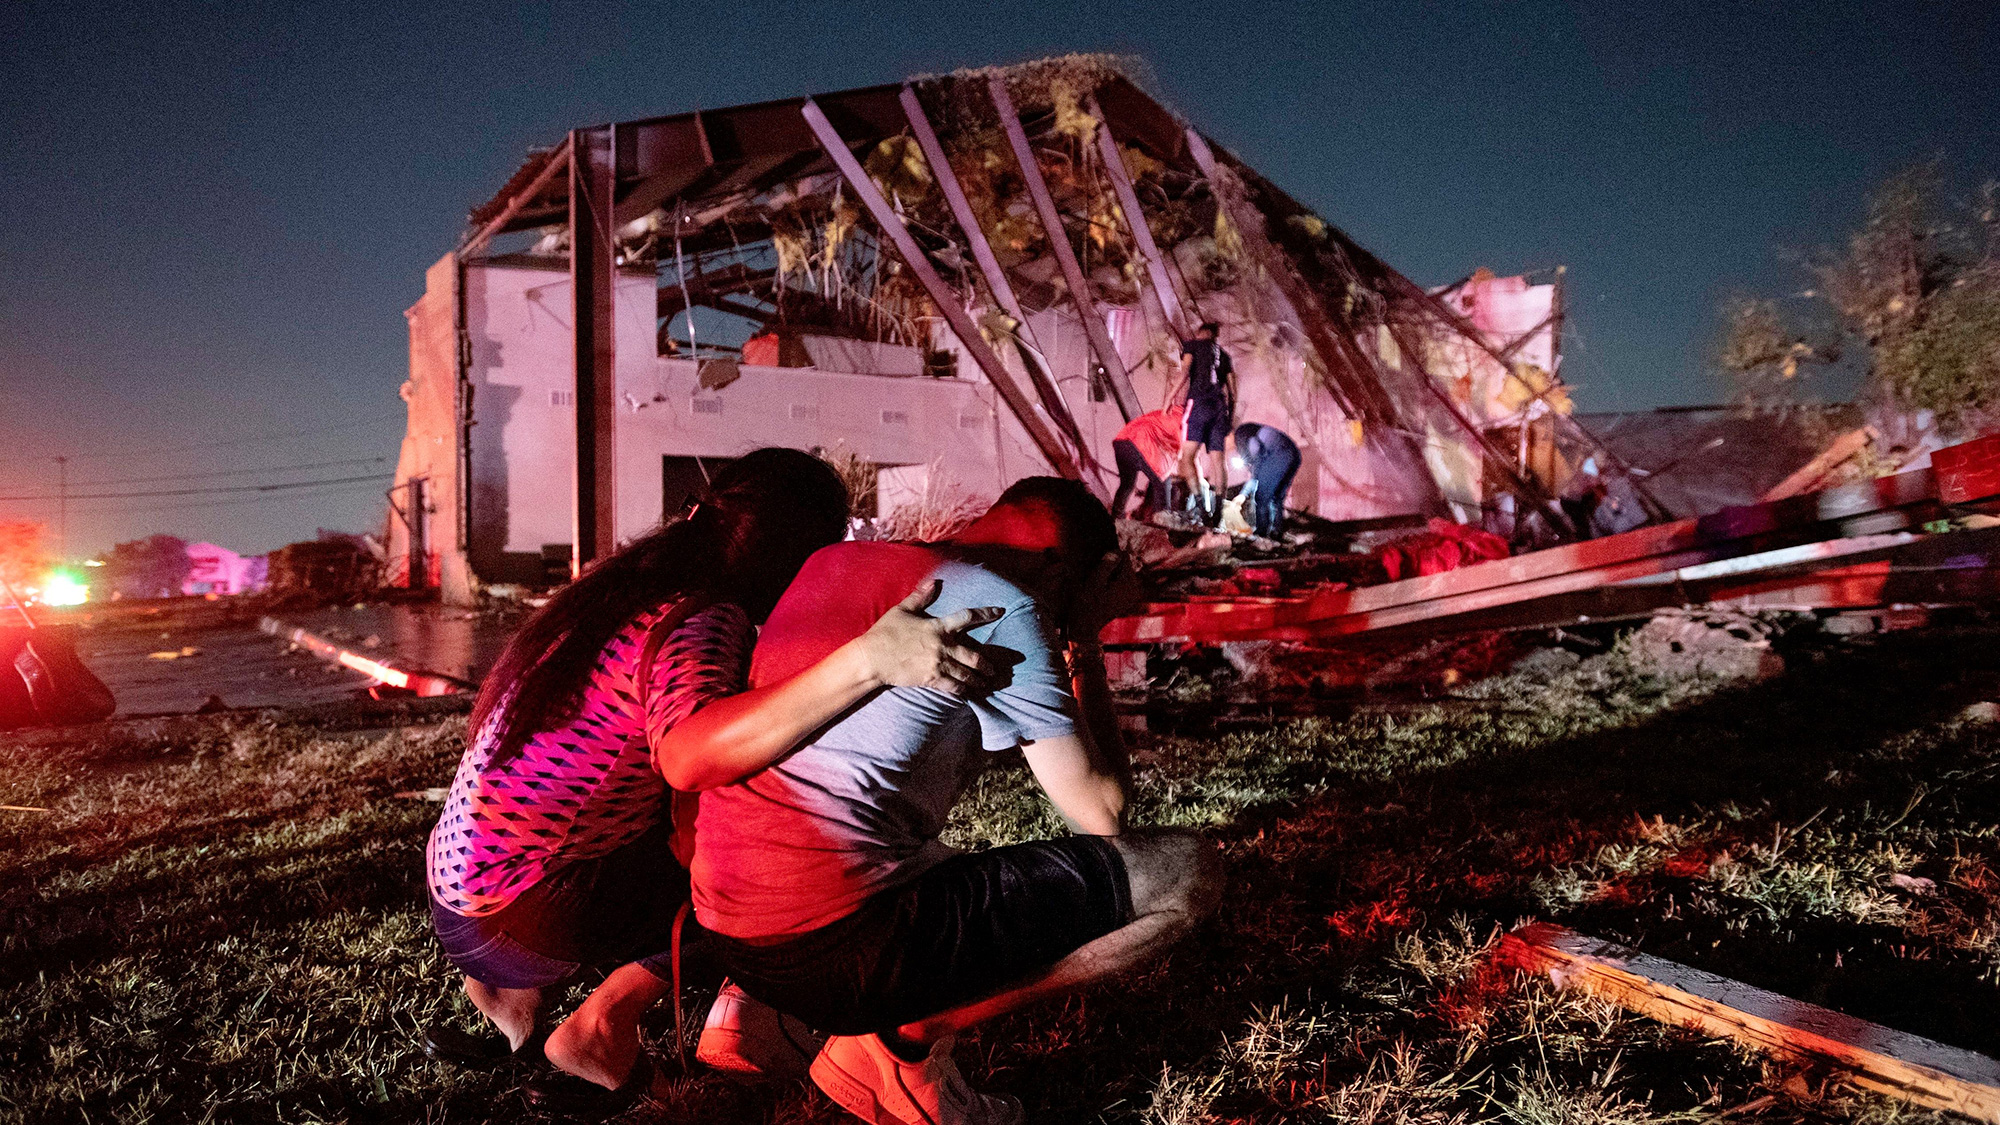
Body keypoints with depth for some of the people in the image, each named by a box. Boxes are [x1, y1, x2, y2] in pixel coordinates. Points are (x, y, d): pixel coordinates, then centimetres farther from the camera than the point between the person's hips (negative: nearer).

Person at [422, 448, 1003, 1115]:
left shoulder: (631, 584, 6)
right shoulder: (706, 617, -20)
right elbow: (689, 755, -39)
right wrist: (868, 658, -46)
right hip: (517, 921, -8)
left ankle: (519, 992, 18)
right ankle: (604, 1021, 0)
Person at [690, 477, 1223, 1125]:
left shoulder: (833, 560, 13)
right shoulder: (1003, 606, -8)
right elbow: (1101, 814, -4)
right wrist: (1086, 642, 8)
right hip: (833, 947, -9)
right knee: (1185, 873, -4)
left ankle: (747, 1003, 18)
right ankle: (908, 1042, -2)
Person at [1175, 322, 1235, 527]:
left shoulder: (1192, 345, 13)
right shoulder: (1225, 355, 25)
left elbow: (1184, 371, -5)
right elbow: (1232, 391, 18)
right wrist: (1230, 418, 22)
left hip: (1199, 402, -5)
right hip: (1220, 407, 5)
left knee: (1186, 456, -10)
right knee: (1216, 459, 1)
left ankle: (1200, 505, -25)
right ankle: (1217, 509, -7)